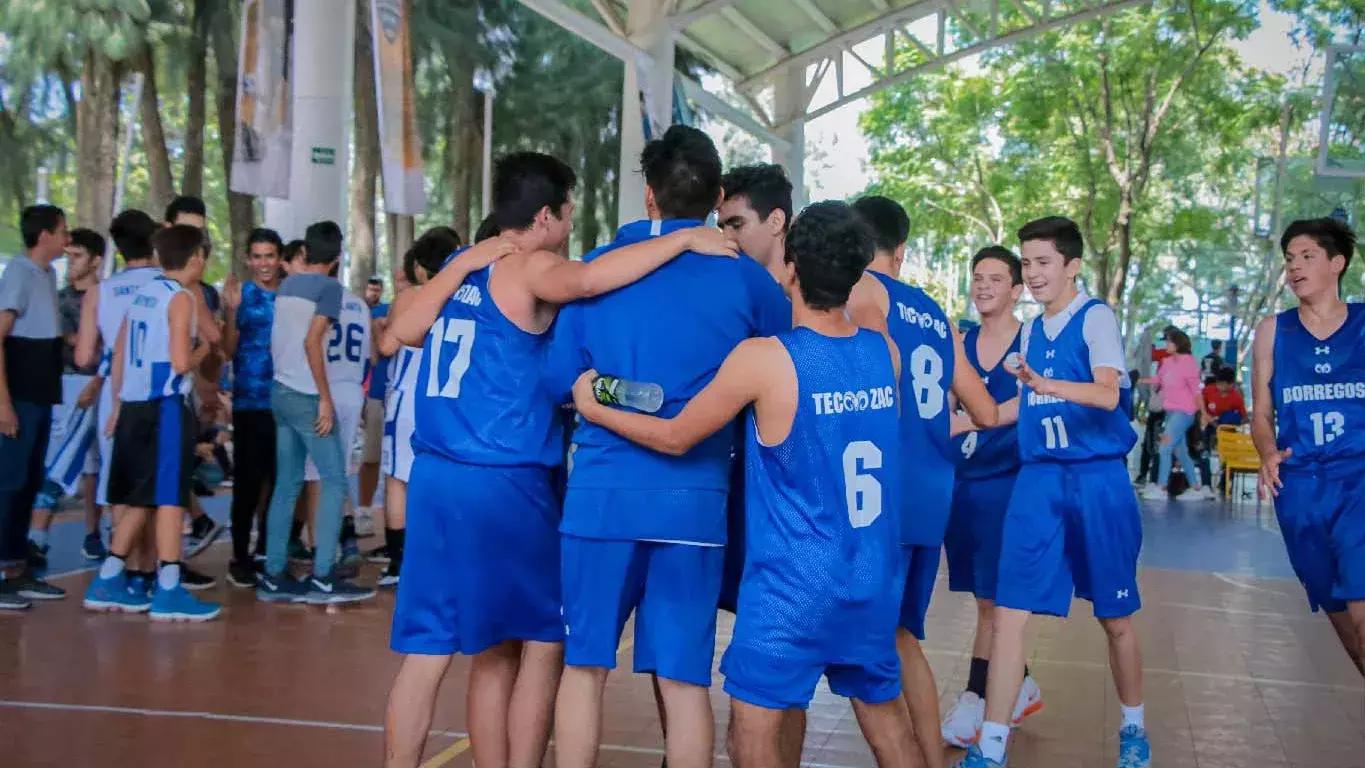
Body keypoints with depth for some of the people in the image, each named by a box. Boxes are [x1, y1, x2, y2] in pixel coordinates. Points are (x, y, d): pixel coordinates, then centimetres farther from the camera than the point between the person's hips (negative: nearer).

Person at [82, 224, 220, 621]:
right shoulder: (182, 298, -9)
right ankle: (168, 593, -7)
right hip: (166, 407, -8)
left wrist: (118, 406, 24)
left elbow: (118, 357, 19)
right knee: (169, 498, -6)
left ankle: (108, 584, 19)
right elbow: (181, 362, -17)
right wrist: (203, 350, 2)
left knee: (139, 500, 15)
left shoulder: (142, 294, 15)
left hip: (134, 406, 8)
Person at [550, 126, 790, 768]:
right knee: (684, 678, 6)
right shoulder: (748, 280, 2)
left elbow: (562, 381, 8)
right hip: (695, 497, 0)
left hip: (602, 490, 0)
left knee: (584, 666, 11)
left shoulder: (595, 269, 3)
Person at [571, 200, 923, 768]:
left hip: (793, 584, -6)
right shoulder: (885, 352, -1)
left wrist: (593, 409, 6)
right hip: (875, 581, 6)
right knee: (885, 716, 20)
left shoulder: (762, 358, -16)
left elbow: (676, 437, -7)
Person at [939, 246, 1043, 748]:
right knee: (987, 596, 12)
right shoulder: (960, 343, 9)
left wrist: (965, 421, -30)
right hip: (964, 479, 5)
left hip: (1008, 480, -5)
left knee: (992, 597, -3)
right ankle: (1021, 688, 28)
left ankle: (973, 705, 3)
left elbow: (1022, 405, -17)